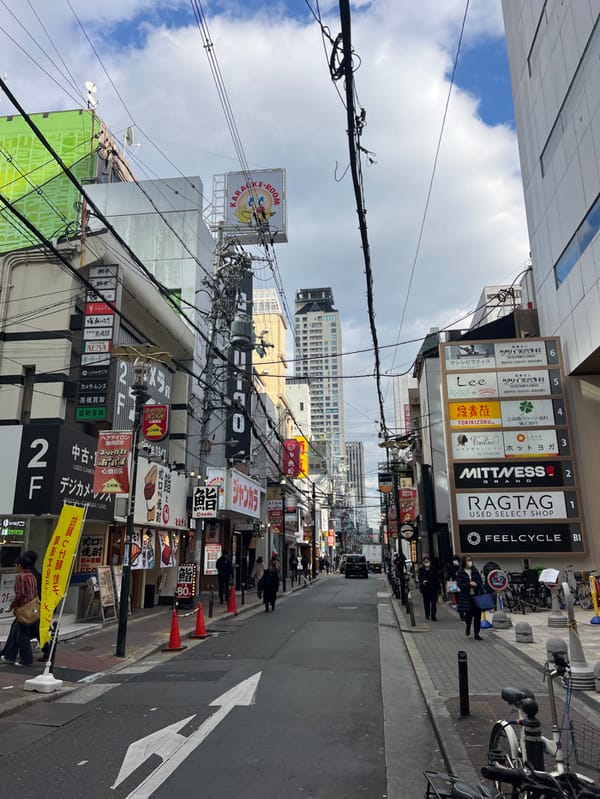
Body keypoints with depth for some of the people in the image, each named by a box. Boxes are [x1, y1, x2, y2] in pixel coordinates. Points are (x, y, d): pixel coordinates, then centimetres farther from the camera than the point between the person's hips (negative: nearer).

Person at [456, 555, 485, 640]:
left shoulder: (475, 571, 8)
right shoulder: (460, 572, -3)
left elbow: (480, 582, 7)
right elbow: (459, 584, -8)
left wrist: (482, 593, -4)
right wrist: (469, 584, -19)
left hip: (476, 596, 3)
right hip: (466, 597, -3)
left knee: (477, 614, 1)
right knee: (469, 614, -2)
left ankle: (476, 633, 14)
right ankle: (467, 627, 31)